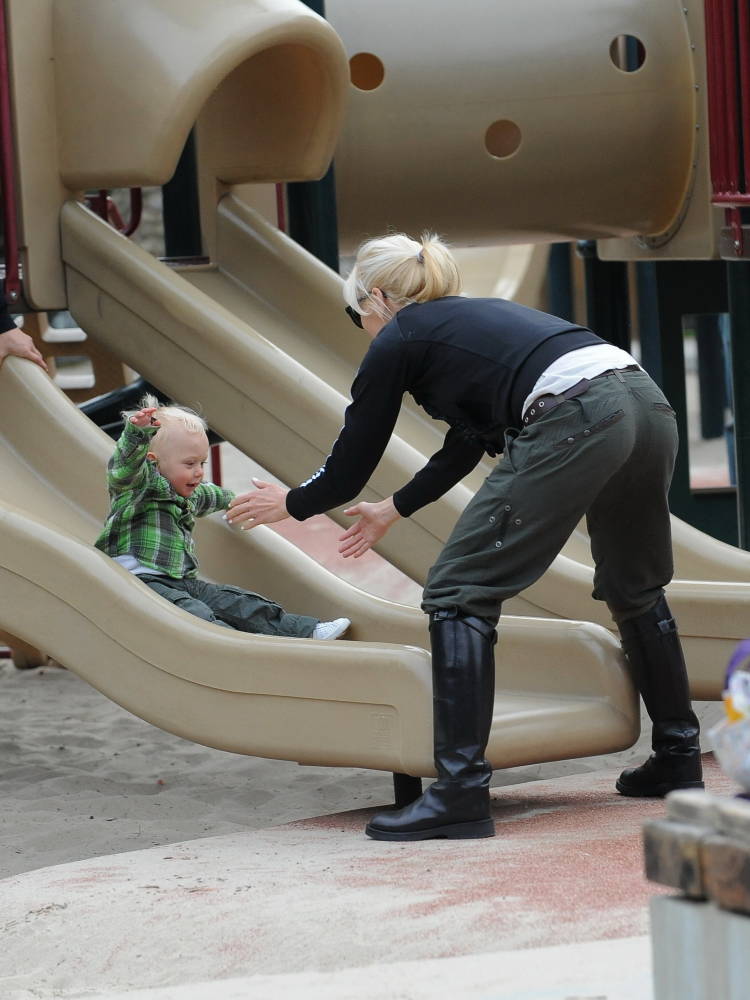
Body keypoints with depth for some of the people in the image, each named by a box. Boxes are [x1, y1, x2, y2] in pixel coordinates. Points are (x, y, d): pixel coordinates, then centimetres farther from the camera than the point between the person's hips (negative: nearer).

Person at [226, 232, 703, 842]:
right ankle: (678, 760, 38)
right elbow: (465, 447, 43)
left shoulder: (398, 340, 12)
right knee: (636, 588, 29)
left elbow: (349, 468, 18)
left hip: (575, 423, -8)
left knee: (458, 593, 0)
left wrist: (290, 505, 37)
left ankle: (461, 790, -5)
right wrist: (393, 510, 55)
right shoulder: (474, 315, 33)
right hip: (649, 405, 9)